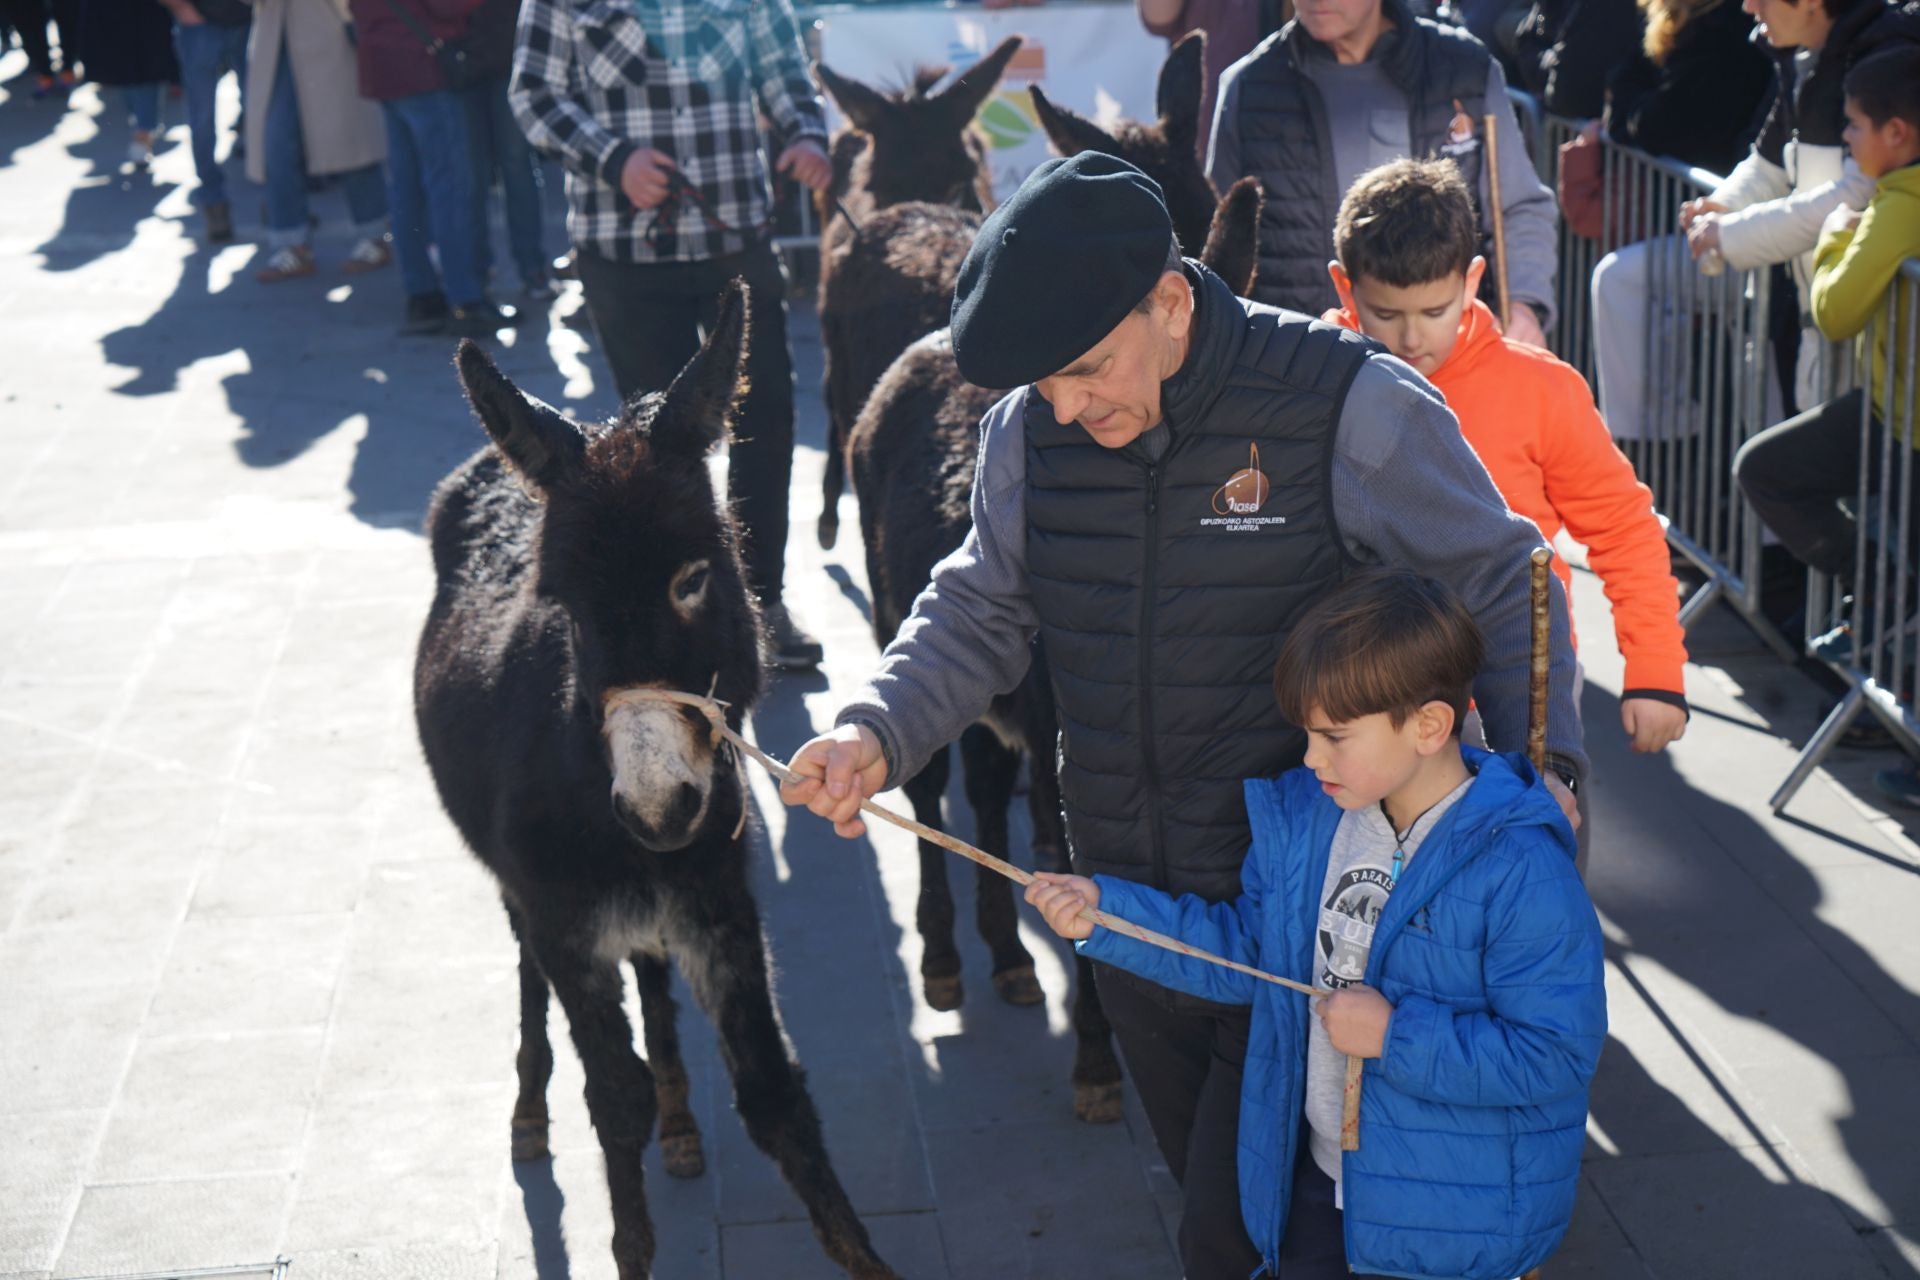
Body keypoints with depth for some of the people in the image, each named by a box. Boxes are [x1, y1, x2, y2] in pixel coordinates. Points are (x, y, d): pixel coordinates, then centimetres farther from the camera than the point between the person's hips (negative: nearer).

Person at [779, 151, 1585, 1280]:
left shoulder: (1347, 404, -18)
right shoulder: (1028, 430, -4)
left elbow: (1499, 582, -7)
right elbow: (983, 610, 5)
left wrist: (1541, 753, -18)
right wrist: (879, 732, -12)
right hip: (1125, 888, 5)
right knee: (1202, 1168, 23)